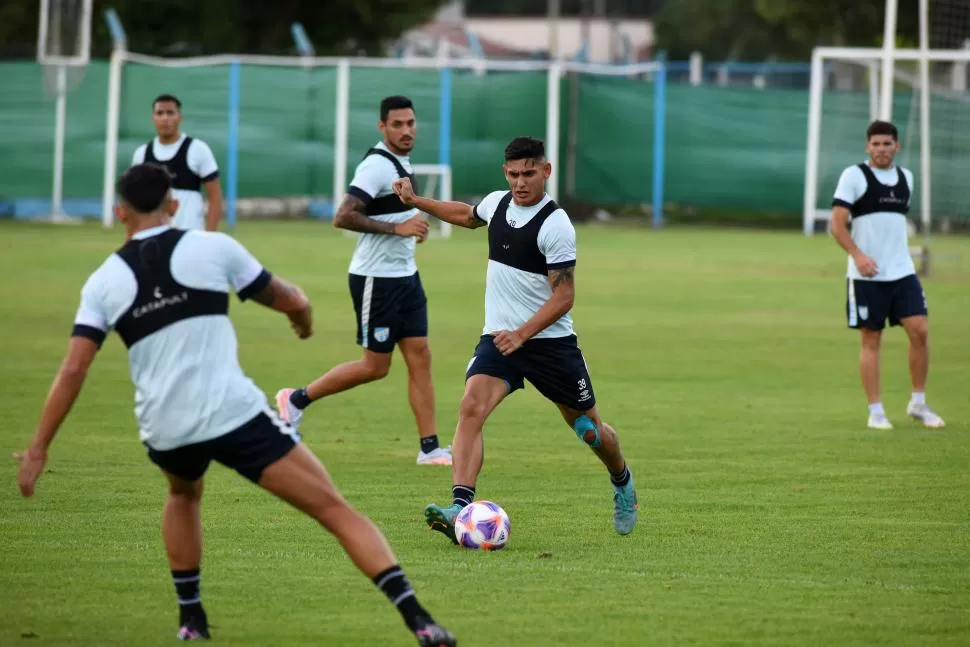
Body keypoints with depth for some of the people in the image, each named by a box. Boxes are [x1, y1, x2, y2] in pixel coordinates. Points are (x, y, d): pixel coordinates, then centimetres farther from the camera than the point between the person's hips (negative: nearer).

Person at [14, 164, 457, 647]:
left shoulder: (103, 282, 8)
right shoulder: (212, 248, 3)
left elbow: (73, 370, 2)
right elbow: (292, 302, 10)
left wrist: (38, 449, 7)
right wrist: (302, 312, 35)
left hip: (165, 430, 3)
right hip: (235, 415, -3)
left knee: (183, 496, 39)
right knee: (334, 509, -2)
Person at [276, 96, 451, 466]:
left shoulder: (402, 163, 11)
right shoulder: (377, 166, -18)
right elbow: (343, 217, -25)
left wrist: (414, 215, 12)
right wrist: (396, 228, -25)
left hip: (405, 276, 9)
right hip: (376, 279, -9)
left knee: (420, 358, 2)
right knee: (376, 366, -2)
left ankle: (430, 448, 2)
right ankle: (297, 400, 13)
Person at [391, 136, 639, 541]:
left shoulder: (555, 225, -17)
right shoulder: (497, 203, 2)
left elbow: (563, 297, -18)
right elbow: (467, 215, 28)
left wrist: (521, 334, -28)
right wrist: (415, 201, 26)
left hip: (550, 341, -4)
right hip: (499, 337, 4)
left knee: (589, 429, 13)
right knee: (471, 406, -23)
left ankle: (622, 484, 47)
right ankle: (460, 509, -34)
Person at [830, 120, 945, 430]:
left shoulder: (906, 177, 12)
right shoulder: (854, 176, -5)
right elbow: (837, 223, -11)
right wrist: (857, 254, -24)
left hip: (903, 272, 5)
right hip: (866, 275, -4)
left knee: (920, 331, -6)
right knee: (871, 340, 0)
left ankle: (918, 404, 7)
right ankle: (875, 411, 6)